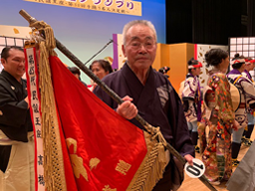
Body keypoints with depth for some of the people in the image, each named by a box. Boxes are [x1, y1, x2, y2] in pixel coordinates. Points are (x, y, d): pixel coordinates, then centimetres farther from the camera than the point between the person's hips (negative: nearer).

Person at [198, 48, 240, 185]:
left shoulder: (212, 76, 9)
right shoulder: (221, 78, -18)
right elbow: (224, 103, -19)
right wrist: (232, 121, -12)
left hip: (212, 117, 9)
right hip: (219, 120, -9)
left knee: (213, 147, 16)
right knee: (219, 148, 3)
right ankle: (216, 175, 17)